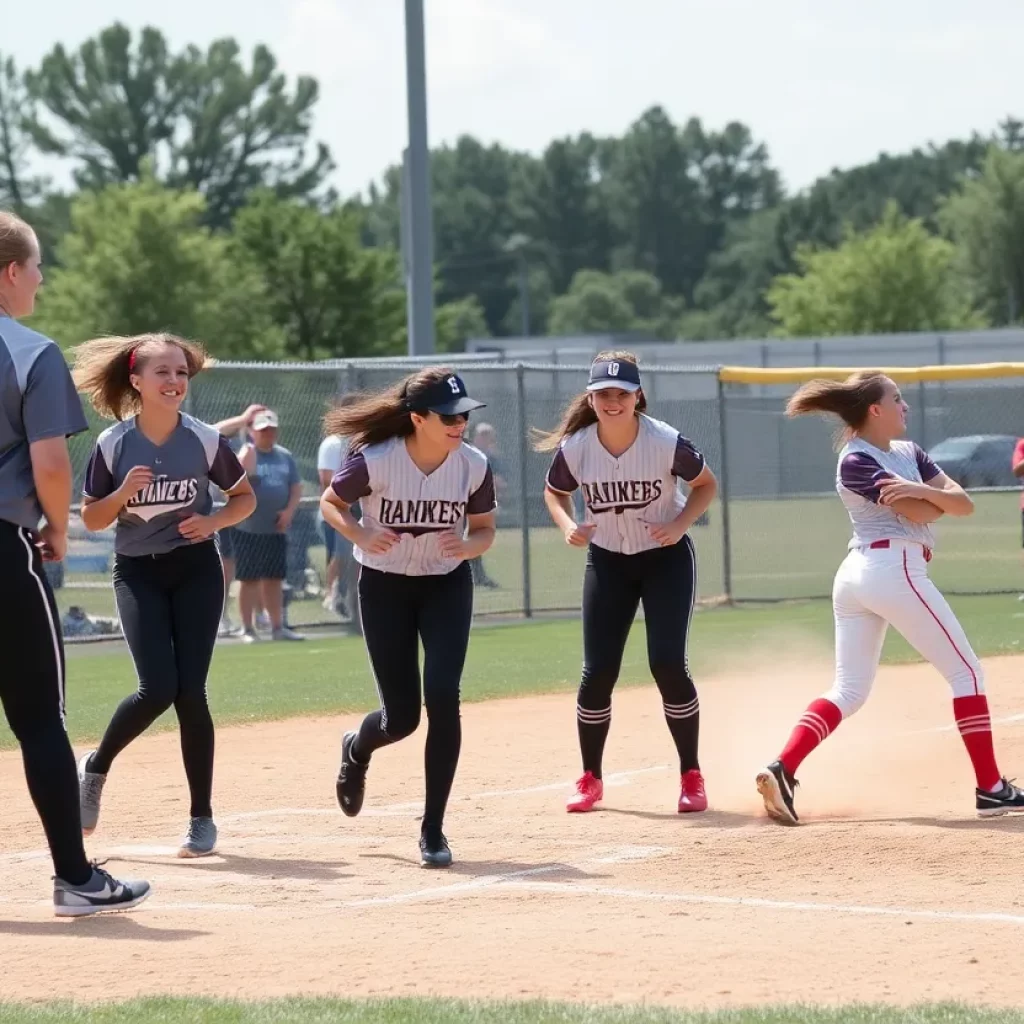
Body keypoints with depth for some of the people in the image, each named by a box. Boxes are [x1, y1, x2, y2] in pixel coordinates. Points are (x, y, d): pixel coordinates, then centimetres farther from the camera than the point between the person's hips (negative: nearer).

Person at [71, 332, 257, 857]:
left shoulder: (204, 440, -6)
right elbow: (91, 519, 0)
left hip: (196, 571, 1)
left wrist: (213, 522, -13)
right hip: (137, 573, -1)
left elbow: (245, 496, 6)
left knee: (189, 691, -6)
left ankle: (202, 819, 6)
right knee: (157, 689, -16)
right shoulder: (112, 444, -8)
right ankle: (95, 767, 13)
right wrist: (123, 493, -19)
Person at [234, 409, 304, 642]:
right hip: (250, 529, -5)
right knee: (249, 579, -2)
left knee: (274, 579, 10)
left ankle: (277, 627, 16)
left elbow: (296, 488, 12)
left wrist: (289, 511, -3)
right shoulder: (246, 455, -5)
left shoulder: (285, 457, 10)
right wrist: (248, 453, -31)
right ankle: (248, 629, 2)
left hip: (277, 530, 5)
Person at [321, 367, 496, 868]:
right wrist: (360, 534, -24)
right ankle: (357, 750, 41)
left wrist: (468, 546, -24)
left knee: (442, 696, -17)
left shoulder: (473, 465, -15)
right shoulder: (374, 460, -22)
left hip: (447, 585, 2)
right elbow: (330, 502, -5)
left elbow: (484, 529, -1)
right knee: (401, 716, 0)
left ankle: (433, 829, -6)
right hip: (384, 586, -1)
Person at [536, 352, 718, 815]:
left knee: (668, 665, -13)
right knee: (597, 673, -2)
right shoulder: (575, 449, -16)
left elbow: (706, 484, -4)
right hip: (607, 562, 2)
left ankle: (691, 777, 2)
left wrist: (680, 524, -21)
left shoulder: (667, 443, -21)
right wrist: (568, 526, -16)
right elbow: (554, 493, 4)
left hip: (667, 557, -2)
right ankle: (590, 779, 16)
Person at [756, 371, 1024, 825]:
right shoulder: (856, 461, -6)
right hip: (894, 569, -9)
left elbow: (965, 504, 7)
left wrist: (923, 491, -11)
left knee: (848, 690, 5)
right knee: (966, 671, 0)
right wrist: (941, 496, 3)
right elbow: (920, 513, -15)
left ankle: (782, 770, -11)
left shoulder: (908, 453, 19)